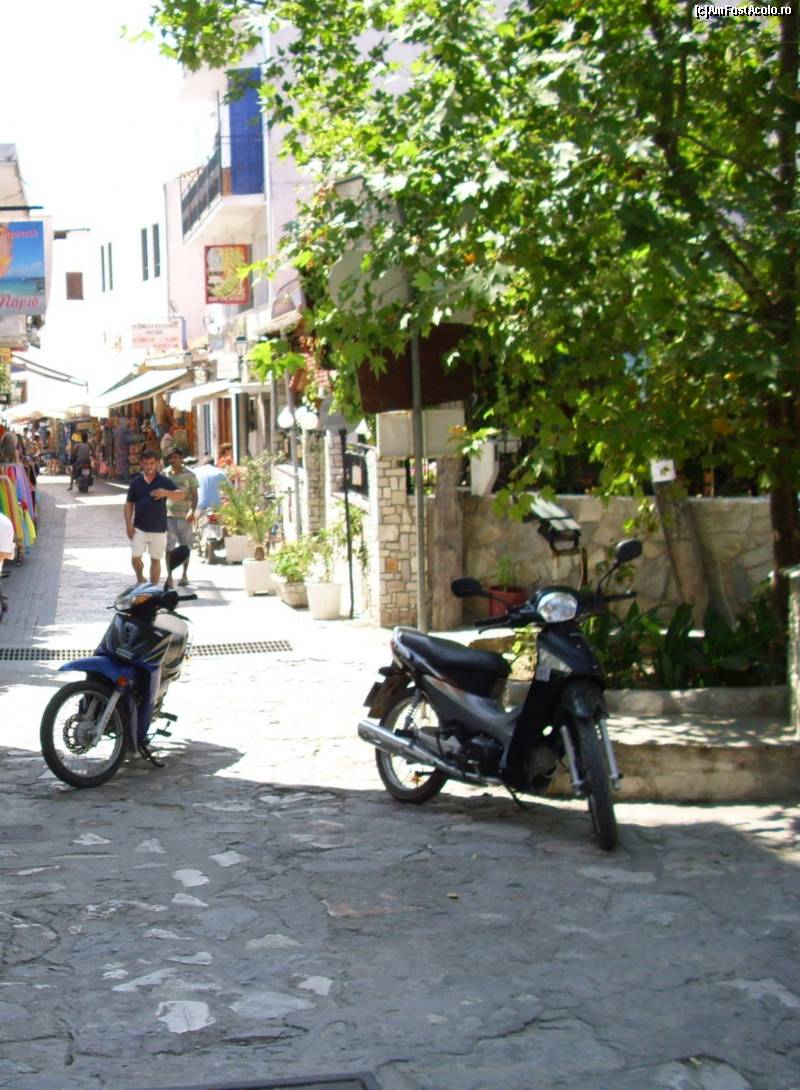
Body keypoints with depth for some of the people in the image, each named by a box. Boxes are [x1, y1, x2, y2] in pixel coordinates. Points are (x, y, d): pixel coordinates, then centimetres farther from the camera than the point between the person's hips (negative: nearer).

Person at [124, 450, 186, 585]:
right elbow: (129, 504, 7)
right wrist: (129, 524, -4)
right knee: (135, 558, -6)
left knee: (155, 560, 5)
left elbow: (181, 494, -11)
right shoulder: (136, 482, 4)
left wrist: (166, 492, -29)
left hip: (158, 529, -1)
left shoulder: (164, 481, -1)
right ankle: (140, 579, 21)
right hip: (139, 528, 1)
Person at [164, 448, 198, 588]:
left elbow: (194, 495, -2)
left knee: (185, 547, 9)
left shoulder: (189, 475, 0)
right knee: (169, 546, -8)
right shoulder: (165, 474, 6)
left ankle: (184, 575, 24)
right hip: (169, 515, 1)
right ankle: (169, 577, -9)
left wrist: (192, 511, -16)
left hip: (184, 516, -1)